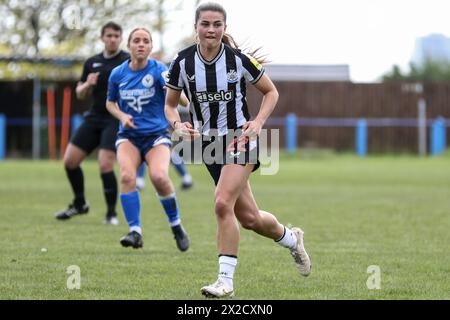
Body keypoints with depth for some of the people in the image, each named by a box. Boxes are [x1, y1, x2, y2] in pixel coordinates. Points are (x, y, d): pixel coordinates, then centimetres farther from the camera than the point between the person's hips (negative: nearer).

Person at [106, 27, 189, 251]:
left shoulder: (159, 71, -8)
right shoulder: (117, 74, 1)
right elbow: (110, 103, 18)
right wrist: (122, 116, -3)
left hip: (157, 134, -2)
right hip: (128, 136, 2)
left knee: (159, 176, -27)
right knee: (127, 176, -26)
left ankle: (176, 225, -4)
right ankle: (135, 232, -22)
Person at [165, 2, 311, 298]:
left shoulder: (239, 60, -11)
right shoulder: (183, 63, -5)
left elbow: (271, 92, 4)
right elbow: (170, 105, 8)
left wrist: (259, 122, -12)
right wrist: (178, 125, -13)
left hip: (240, 138, -4)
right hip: (209, 143, 4)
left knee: (223, 203, -23)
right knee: (249, 218, 9)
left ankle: (226, 280, -16)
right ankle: (291, 238, 41)